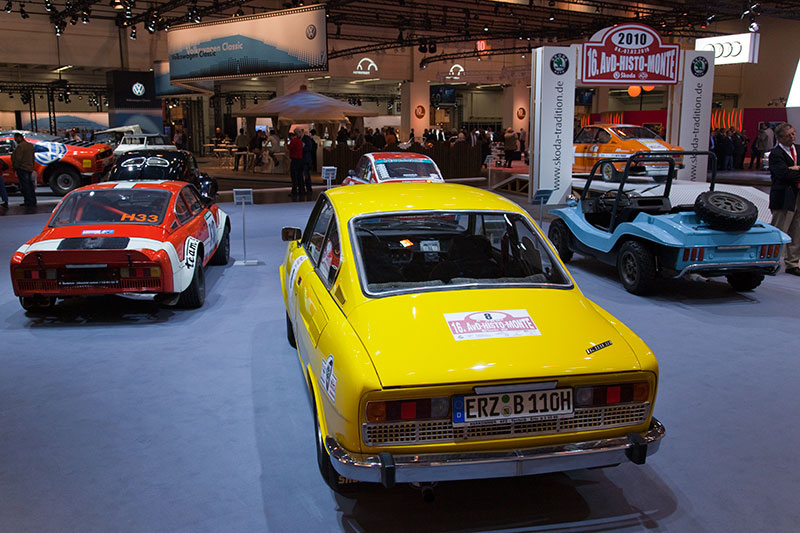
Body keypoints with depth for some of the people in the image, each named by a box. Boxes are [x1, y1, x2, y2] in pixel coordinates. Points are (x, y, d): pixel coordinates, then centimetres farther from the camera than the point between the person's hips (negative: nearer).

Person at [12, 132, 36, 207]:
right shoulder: (30, 145, 14)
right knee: (30, 186, 12)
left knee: (25, 186, -6)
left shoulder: (20, 146, -15)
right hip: (30, 168, 9)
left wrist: (15, 167, -8)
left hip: (22, 168, -9)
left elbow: (18, 158, -18)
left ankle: (29, 202, -8)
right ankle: (33, 202, 14)